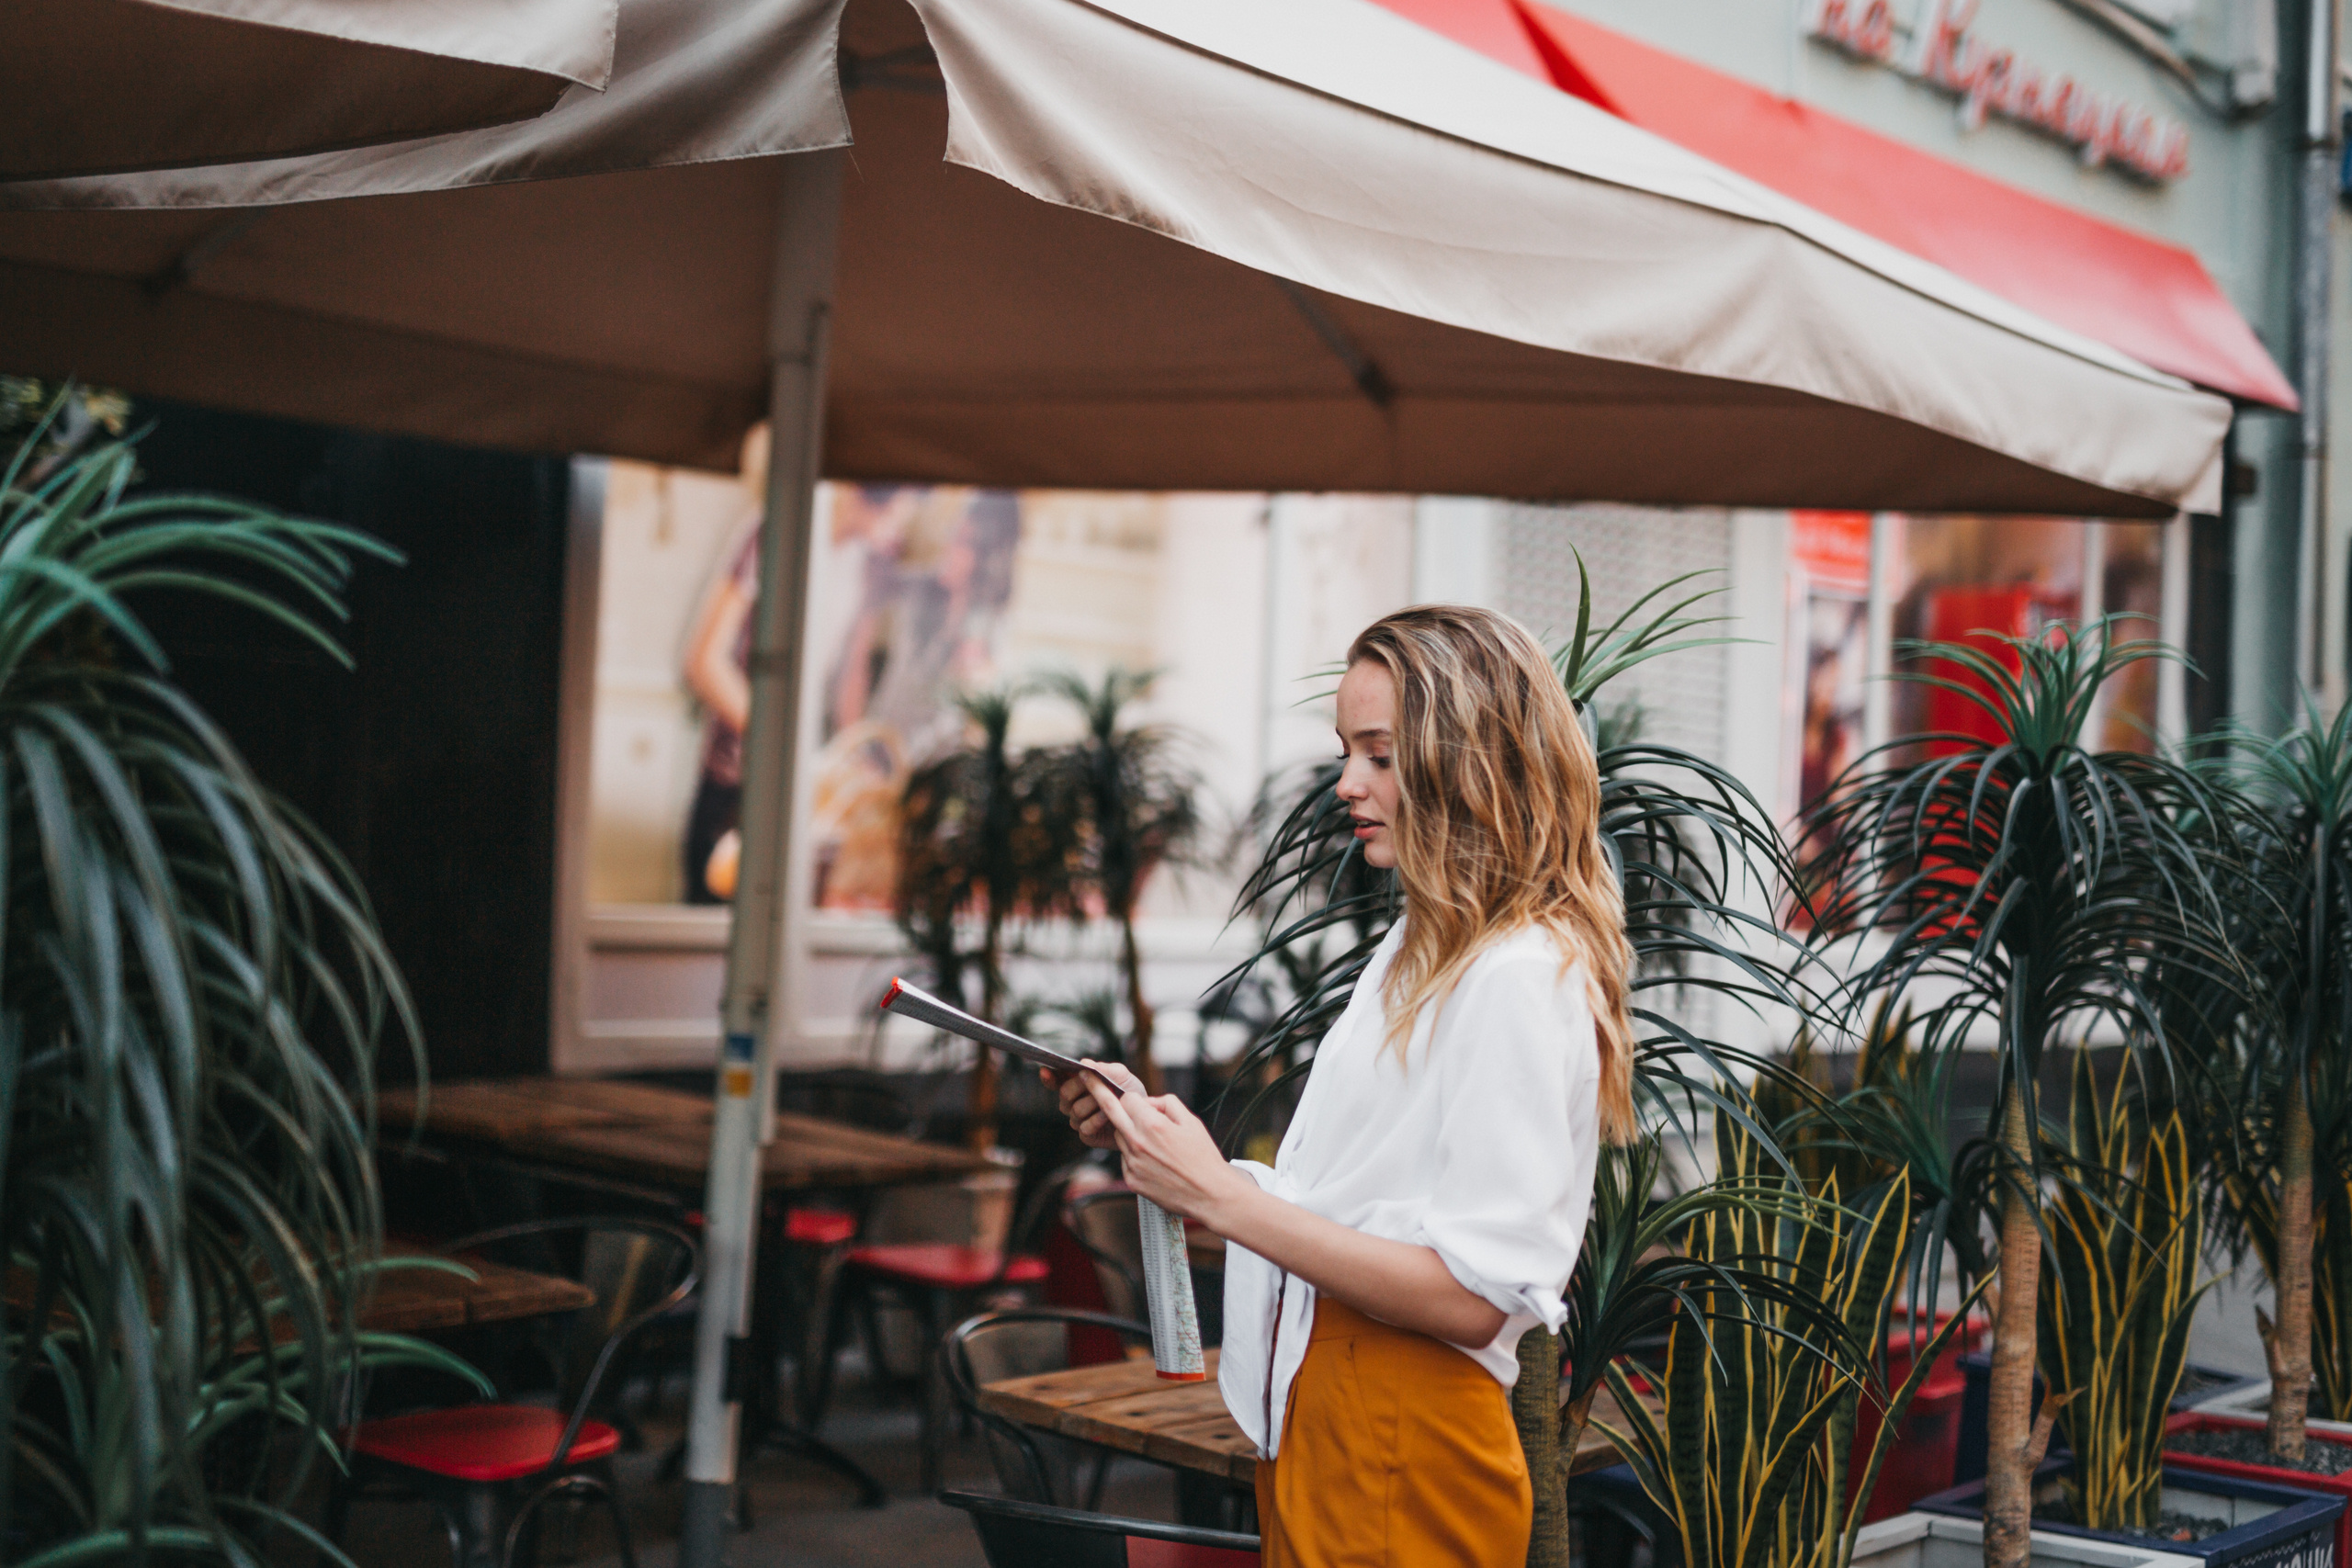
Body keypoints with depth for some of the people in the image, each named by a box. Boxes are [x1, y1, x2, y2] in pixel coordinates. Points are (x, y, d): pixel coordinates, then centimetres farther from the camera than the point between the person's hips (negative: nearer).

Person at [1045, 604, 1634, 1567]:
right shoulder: (1419, 949, 12)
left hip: (1400, 1465, -8)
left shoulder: (1523, 979, -17)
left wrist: (1223, 1199, -21)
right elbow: (1363, 1210, 10)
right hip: (1314, 1425, 8)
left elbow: (1473, 1296, -22)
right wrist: (1154, 1140, 0)